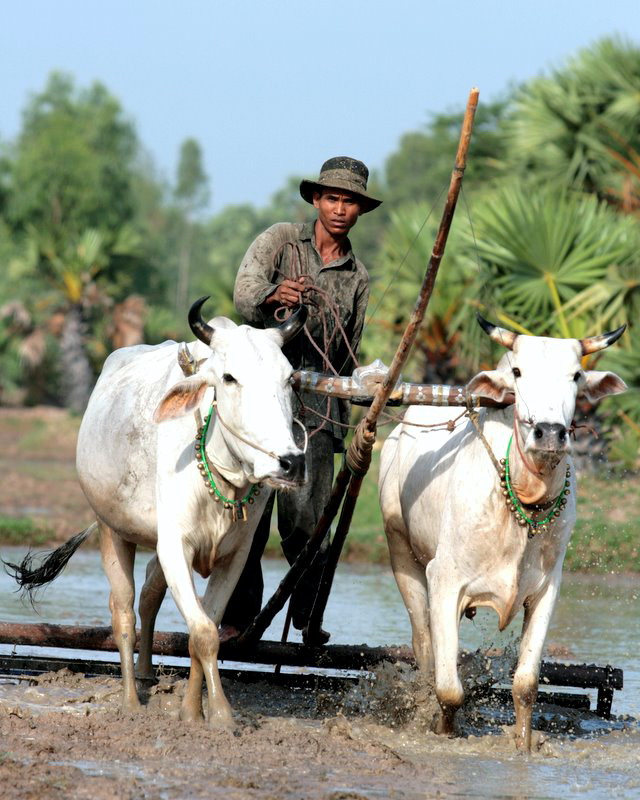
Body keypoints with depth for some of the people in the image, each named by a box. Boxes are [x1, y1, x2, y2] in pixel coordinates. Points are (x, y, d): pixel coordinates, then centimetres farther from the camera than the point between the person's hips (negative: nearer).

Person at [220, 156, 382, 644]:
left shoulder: (357, 277, 18)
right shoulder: (280, 240, 7)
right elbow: (245, 292, -11)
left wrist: (342, 423, 23)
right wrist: (274, 295, -34)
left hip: (316, 405, 2)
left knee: (307, 521, -7)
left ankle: (309, 617, 5)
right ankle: (238, 617, 9)